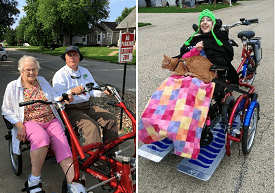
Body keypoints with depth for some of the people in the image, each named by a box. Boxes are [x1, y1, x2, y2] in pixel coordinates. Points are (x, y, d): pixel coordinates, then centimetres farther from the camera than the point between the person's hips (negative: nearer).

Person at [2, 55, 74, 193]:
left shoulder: (42, 81, 18)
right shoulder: (13, 86, 9)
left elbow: (54, 97, 16)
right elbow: (6, 110, 9)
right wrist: (19, 125, -8)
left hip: (51, 120, 3)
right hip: (30, 122, -3)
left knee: (62, 143, -26)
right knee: (41, 137, -38)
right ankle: (34, 181, -23)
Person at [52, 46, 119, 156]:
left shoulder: (85, 72, 19)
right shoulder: (60, 75, 1)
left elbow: (93, 91, 14)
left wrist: (103, 91, -8)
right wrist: (72, 91, -33)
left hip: (87, 106, 6)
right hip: (70, 109, -5)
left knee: (111, 119, -13)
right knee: (91, 125, -31)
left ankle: (112, 153, -6)